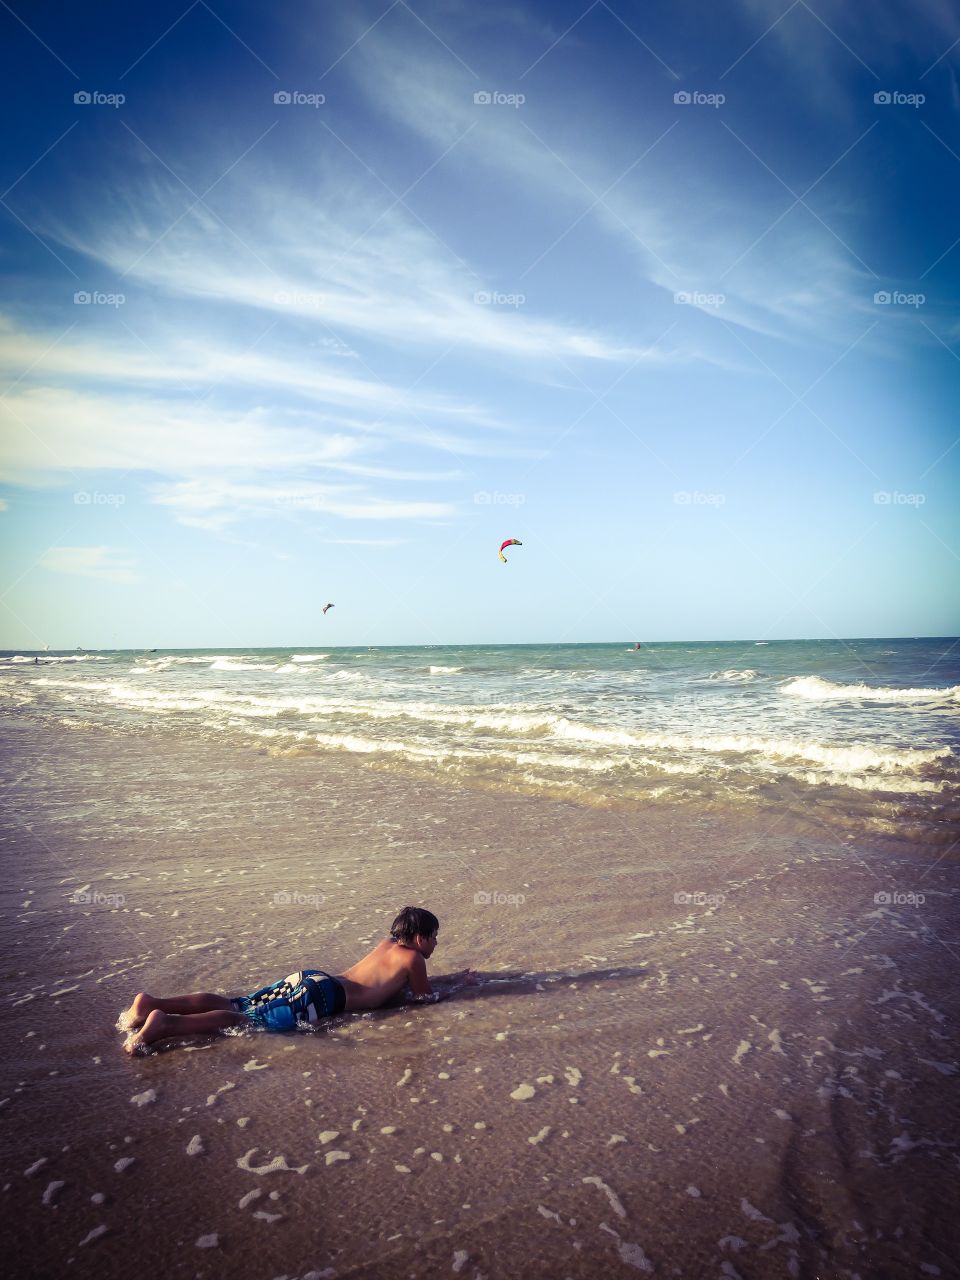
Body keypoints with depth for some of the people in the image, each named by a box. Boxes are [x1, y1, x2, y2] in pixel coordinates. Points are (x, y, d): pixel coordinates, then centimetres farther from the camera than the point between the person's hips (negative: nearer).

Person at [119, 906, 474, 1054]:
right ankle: (165, 1024, -36)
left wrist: (452, 978, 44)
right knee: (249, 1021, -19)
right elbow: (425, 996, 11)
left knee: (235, 1005, 1)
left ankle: (152, 1003, -12)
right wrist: (458, 983, 27)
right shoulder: (414, 957, 3)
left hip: (308, 978, 8)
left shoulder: (388, 943, 27)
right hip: (322, 997, -8)